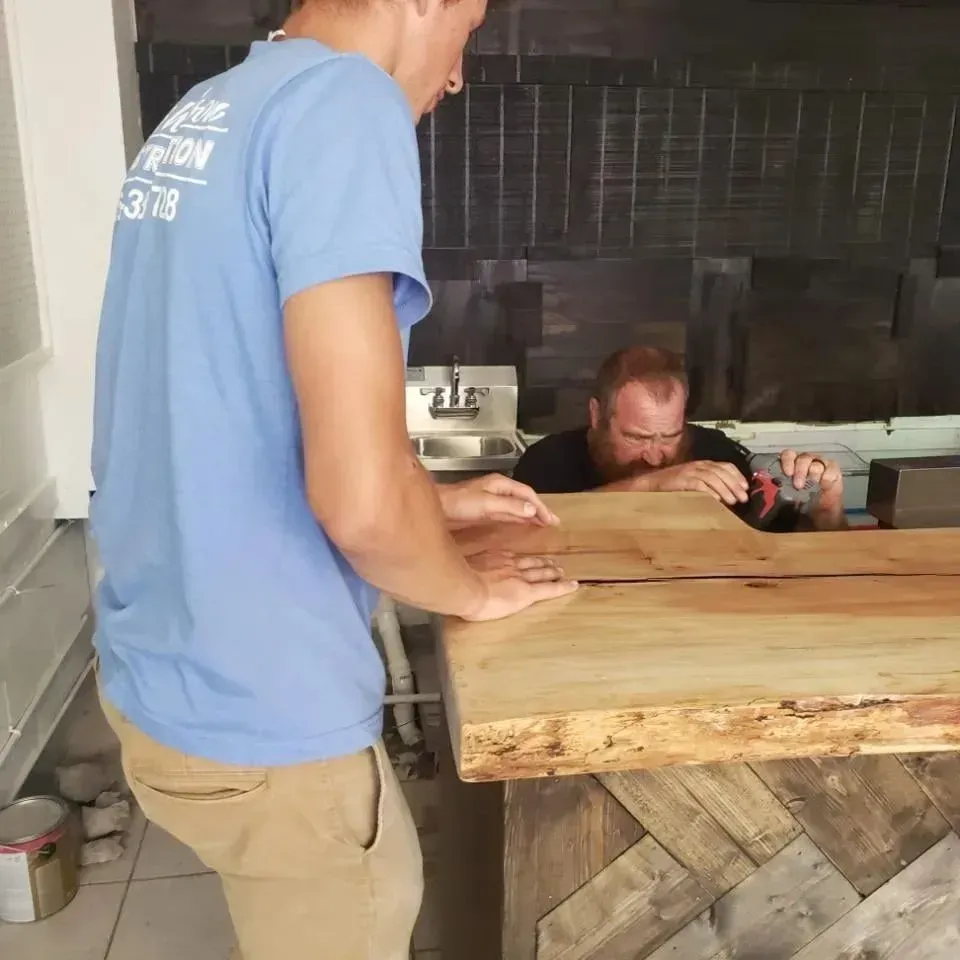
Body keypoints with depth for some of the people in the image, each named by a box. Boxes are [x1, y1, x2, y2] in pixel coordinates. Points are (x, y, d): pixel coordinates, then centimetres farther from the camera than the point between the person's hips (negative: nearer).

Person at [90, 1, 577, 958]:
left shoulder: (200, 114, 9)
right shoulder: (343, 101, -19)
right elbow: (358, 498, -27)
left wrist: (431, 501, 20)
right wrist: (470, 587, -6)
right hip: (260, 710, -8)